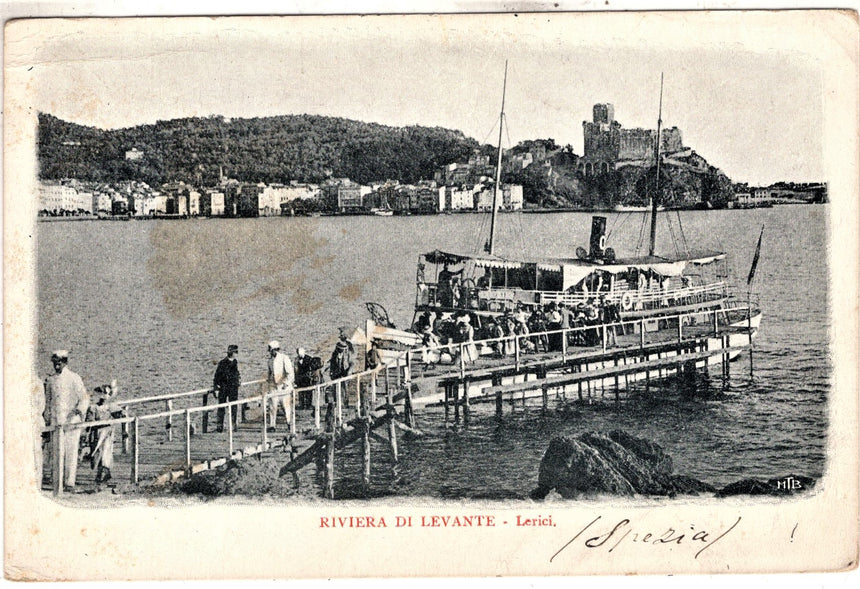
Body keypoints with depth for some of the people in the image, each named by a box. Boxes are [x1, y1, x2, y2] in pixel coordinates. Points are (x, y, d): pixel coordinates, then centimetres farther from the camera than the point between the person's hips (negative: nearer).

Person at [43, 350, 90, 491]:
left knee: (71, 451, -5)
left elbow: (84, 398, 1)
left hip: (72, 420, -3)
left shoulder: (74, 378, 2)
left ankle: (70, 482, -3)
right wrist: (47, 420, 17)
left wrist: (79, 411, -16)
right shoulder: (50, 380, 14)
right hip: (55, 421, 3)